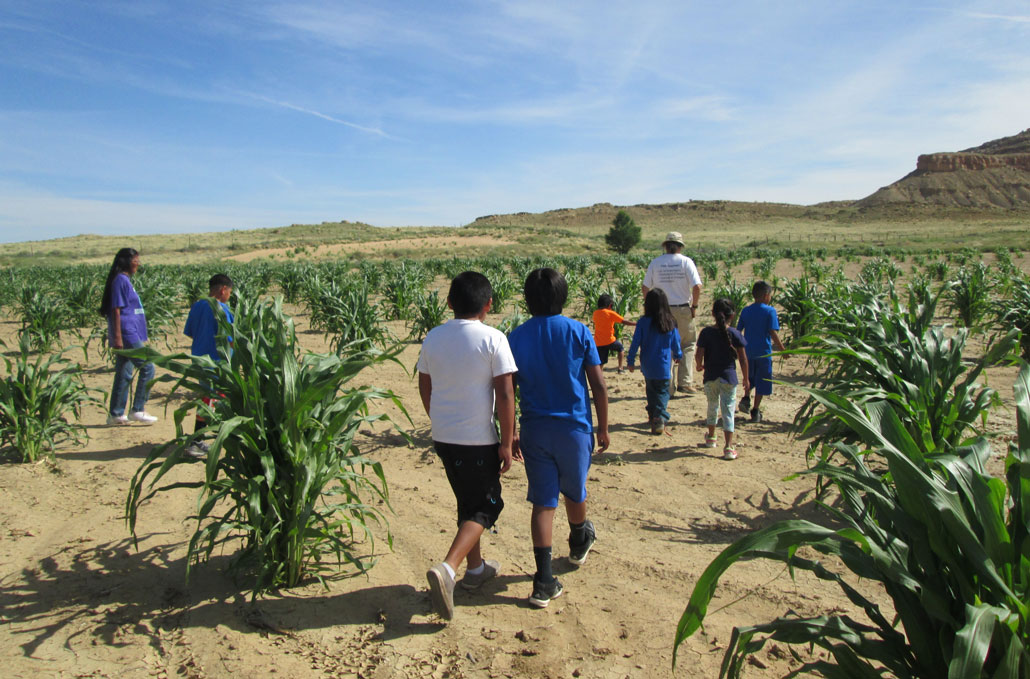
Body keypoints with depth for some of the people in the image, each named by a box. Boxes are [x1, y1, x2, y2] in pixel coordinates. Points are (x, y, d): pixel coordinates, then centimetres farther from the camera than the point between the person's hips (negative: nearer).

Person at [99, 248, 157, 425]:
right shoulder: (120, 280, -11)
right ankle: (137, 410, -4)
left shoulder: (124, 280, 18)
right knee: (147, 367, -8)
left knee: (124, 374, 11)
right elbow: (116, 310, -17)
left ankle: (116, 414, 16)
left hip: (130, 335, 10)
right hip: (127, 335, -10)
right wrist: (117, 337, -20)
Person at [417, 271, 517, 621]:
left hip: (443, 436, 6)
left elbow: (425, 388, 10)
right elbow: (505, 395, -15)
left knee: (468, 501, 22)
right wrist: (507, 442, -8)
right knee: (485, 506, 8)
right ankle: (447, 567, -11)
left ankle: (476, 567, 36)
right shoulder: (493, 339, -14)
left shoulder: (432, 338, 1)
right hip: (479, 439, -5)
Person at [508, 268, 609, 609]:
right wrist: (603, 428, 4)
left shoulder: (516, 338, -2)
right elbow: (599, 385, -6)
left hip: (534, 430, 1)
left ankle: (544, 583, 0)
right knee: (574, 492, 22)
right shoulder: (579, 332, -6)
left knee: (543, 503, 4)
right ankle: (579, 544, 48)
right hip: (574, 427, -1)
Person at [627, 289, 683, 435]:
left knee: (651, 391, 18)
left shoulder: (643, 322, -11)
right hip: (664, 367, 0)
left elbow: (635, 343, -9)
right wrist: (678, 355, 26)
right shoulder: (670, 323, -6)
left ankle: (653, 416, 26)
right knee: (663, 392, 5)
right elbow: (676, 343, 6)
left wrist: (631, 361, 2)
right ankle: (660, 418, -12)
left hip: (647, 366, 0)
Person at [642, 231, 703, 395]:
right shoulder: (686, 261, -5)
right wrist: (694, 305, -2)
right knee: (687, 345, 11)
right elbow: (697, 286, -14)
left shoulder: (655, 263, 2)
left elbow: (645, 287, 3)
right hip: (682, 309, -2)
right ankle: (685, 382, 4)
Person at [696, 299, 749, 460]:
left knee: (712, 406, 21)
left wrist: (699, 366, 14)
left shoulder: (706, 332, -5)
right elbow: (743, 359, -4)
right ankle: (728, 447, -6)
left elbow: (700, 354, -8)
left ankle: (711, 438, 38)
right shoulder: (735, 333, -7)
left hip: (710, 376, 2)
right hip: (728, 376, -2)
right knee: (728, 410, -1)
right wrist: (746, 379, 6)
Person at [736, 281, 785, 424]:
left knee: (750, 377, 25)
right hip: (763, 352, -4)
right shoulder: (770, 311, -10)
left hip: (748, 350, 4)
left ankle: (746, 398, 5)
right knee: (761, 382, 6)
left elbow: (738, 330, 6)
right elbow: (773, 333, -15)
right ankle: (755, 411, 9)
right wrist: (782, 349, -8)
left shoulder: (746, 310, 4)